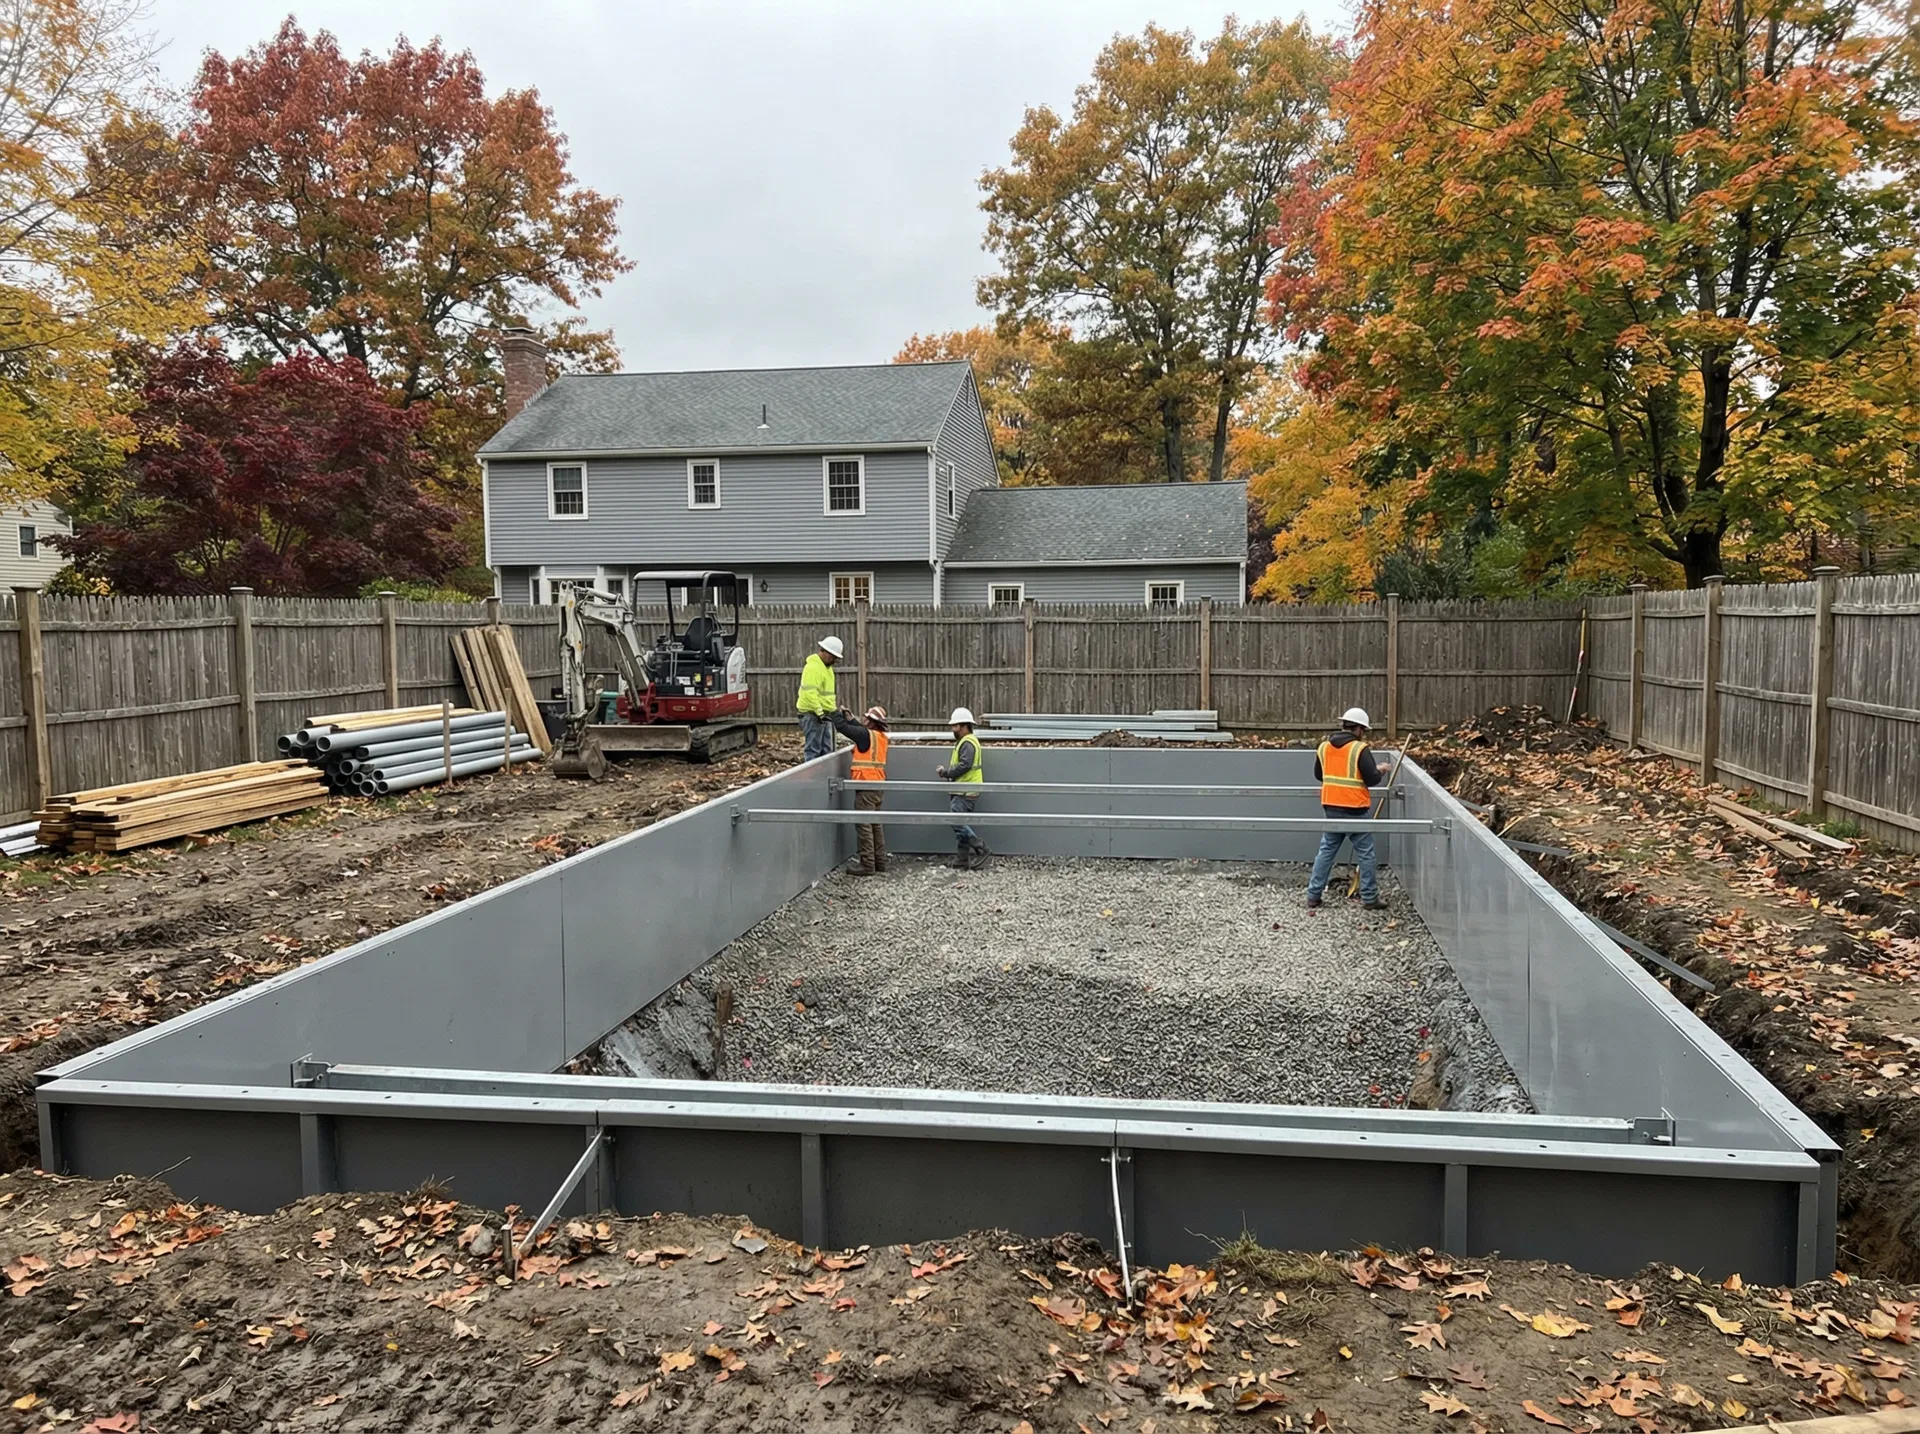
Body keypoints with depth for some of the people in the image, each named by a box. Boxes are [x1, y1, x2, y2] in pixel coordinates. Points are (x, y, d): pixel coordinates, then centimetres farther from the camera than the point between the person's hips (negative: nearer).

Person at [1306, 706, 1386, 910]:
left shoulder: (1324, 747, 4)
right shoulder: (1360, 749, -13)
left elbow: (1318, 775, 15)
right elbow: (1372, 779, -13)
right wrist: (1379, 770, 7)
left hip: (1331, 808, 5)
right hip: (1356, 810, -5)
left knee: (1326, 851, 12)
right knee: (1365, 854, 7)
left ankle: (1313, 896, 10)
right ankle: (1370, 899, 12)